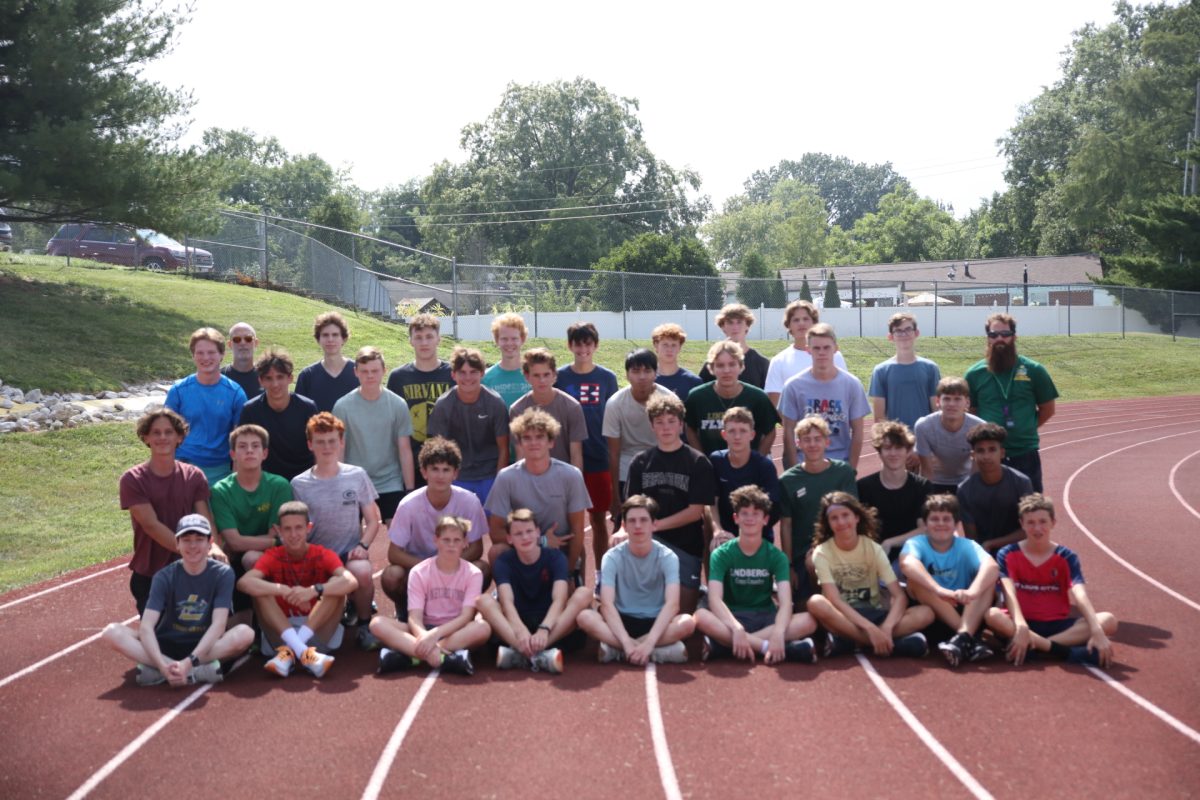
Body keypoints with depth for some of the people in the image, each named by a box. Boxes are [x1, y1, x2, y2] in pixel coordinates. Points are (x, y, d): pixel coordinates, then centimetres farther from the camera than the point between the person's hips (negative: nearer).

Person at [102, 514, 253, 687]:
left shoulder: (222, 574, -9)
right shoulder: (164, 577, -7)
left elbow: (218, 624, -19)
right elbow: (146, 626, -17)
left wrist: (189, 662, -32)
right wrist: (163, 665, -34)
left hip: (204, 646, -1)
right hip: (166, 646, 1)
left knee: (245, 633, -31)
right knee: (113, 632, -23)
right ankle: (199, 670, -32)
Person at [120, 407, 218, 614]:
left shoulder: (194, 477, 1)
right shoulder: (133, 480, -7)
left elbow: (205, 519, -7)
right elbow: (151, 525, -16)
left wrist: (213, 546, -29)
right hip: (149, 576, -2)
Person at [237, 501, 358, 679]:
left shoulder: (323, 555, -5)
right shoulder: (273, 557, -3)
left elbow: (351, 582, -25)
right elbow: (243, 582, -24)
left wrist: (314, 590, -41)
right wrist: (283, 590, -37)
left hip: (319, 631, -1)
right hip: (282, 633, 1)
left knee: (337, 586, -21)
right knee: (261, 591, -20)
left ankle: (290, 651, -33)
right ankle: (302, 651, -39)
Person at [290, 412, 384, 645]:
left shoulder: (357, 476, 3)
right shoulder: (299, 484, 3)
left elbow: (373, 520, 7)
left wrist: (363, 545, -11)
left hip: (351, 554, -1)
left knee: (362, 573, -36)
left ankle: (364, 624, -6)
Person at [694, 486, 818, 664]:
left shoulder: (776, 556, 0)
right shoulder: (721, 554, -3)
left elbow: (785, 601, -14)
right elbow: (715, 599, -18)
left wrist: (778, 633, -36)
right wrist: (737, 629, -37)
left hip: (766, 619, 2)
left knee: (809, 621, -27)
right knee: (701, 617, -34)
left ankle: (724, 645, -32)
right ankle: (776, 648, -36)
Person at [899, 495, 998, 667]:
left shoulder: (967, 546, -4)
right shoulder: (916, 543, -7)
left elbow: (992, 566, -28)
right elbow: (907, 564, -34)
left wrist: (972, 592, -49)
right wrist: (939, 590, -51)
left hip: (966, 613, 1)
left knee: (989, 578, -20)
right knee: (916, 579, -28)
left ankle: (963, 636, -40)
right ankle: (972, 639, -34)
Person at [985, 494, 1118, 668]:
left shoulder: (1066, 557, 3)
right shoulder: (1008, 555, 0)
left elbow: (1080, 595, -13)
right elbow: (1010, 593, -17)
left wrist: (1097, 631, -31)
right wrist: (1021, 627, -36)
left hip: (1058, 625, 2)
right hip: (1022, 623, -2)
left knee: (1108, 621, -22)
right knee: (992, 615, -34)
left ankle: (1033, 647, -31)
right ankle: (1063, 651, -34)